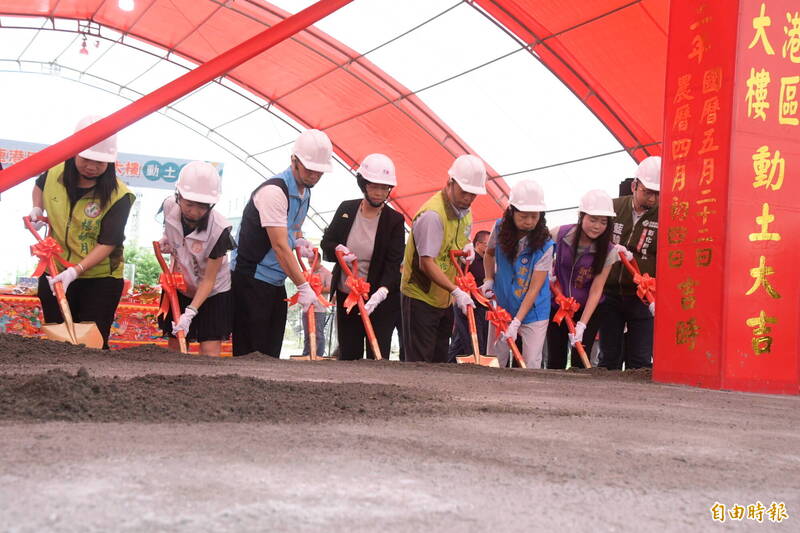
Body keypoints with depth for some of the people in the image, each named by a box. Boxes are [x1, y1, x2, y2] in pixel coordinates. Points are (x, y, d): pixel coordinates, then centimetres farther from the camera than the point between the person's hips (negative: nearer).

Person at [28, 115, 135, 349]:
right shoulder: (54, 175, -5)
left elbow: (107, 244, -21)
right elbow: (39, 186, 22)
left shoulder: (118, 196, -19)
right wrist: (37, 210, 3)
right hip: (54, 274, 4)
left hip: (99, 280, -4)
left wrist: (75, 271, -31)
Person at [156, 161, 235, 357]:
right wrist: (166, 240, -7)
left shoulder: (218, 229, -28)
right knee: (174, 349, 10)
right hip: (180, 289, 5)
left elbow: (209, 279, -23)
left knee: (210, 352, -11)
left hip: (212, 292, -4)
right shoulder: (170, 206, -16)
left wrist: (190, 312, -30)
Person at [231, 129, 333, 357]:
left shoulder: (305, 192, 10)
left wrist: (299, 240, 3)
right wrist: (303, 286, -26)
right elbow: (279, 246, -24)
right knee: (251, 353, -7)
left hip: (276, 282, 9)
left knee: (272, 352, 8)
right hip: (250, 278, -9)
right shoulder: (274, 191, -19)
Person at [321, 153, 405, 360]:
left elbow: (394, 263, -14)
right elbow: (326, 244, 8)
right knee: (348, 356, 9)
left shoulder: (395, 220, -8)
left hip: (381, 300, -3)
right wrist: (337, 250, -16)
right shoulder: (346, 209, 1)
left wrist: (381, 292, -32)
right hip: (346, 296, 3)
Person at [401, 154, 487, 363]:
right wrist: (456, 291, -33)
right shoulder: (432, 214, -24)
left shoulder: (465, 210, 4)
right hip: (420, 297, -9)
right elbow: (427, 263, -26)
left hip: (444, 299, 9)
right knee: (420, 364, -5)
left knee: (441, 361, 12)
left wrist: (468, 246, -1)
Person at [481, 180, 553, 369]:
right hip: (502, 308, 4)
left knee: (531, 366, -4)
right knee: (494, 363, 9)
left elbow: (534, 289, -19)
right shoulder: (500, 229, -7)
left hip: (532, 312, -4)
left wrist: (516, 322, -25)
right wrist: (489, 279, 1)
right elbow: (489, 253, 16)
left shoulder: (544, 245, -18)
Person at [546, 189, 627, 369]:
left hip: (588, 309, -1)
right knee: (555, 361, 4)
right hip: (557, 305, 1)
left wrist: (582, 325, -24)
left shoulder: (608, 251, -15)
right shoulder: (559, 234, -15)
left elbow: (596, 290, -18)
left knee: (580, 363, -5)